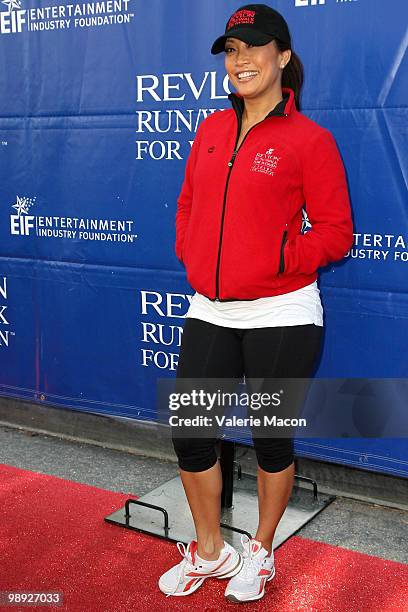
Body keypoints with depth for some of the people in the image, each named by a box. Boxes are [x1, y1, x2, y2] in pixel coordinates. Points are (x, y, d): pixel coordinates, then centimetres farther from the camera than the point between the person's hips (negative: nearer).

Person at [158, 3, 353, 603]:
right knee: (189, 434, 9)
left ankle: (260, 554, 34)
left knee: (271, 440, 9)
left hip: (280, 317, -5)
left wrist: (276, 259, -17)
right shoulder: (211, 130, 11)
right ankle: (210, 552, 32)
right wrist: (192, 257, 4)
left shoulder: (310, 139, -6)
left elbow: (336, 232, -7)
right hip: (209, 312, 6)